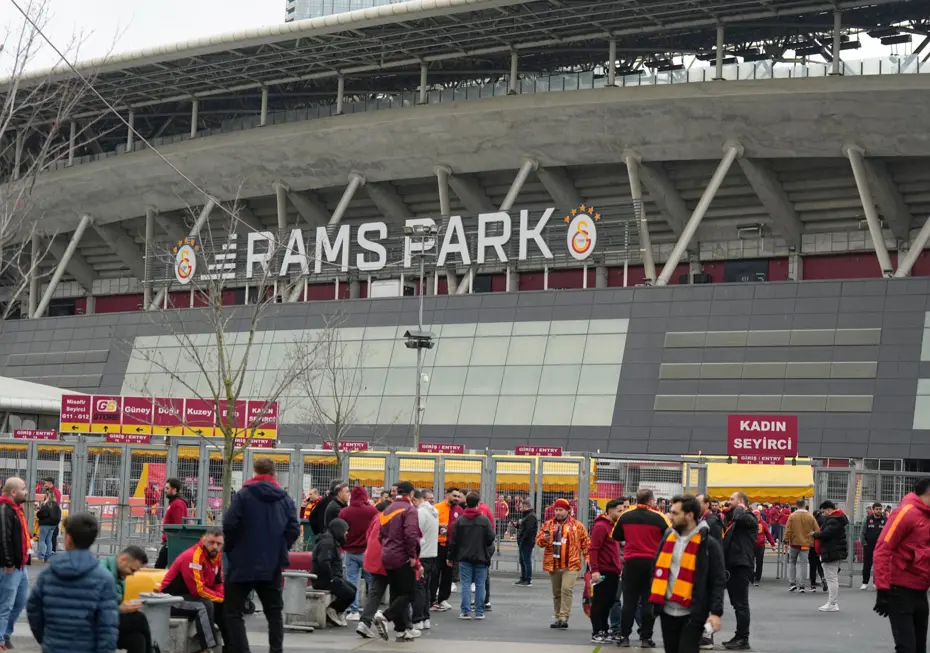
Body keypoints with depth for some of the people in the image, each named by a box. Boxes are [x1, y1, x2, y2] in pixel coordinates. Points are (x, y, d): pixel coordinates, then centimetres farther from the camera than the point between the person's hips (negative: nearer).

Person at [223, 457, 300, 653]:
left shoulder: (243, 495, -7)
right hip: (272, 566, 4)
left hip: (243, 564, -4)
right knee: (274, 612, 16)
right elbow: (294, 530, -3)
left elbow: (229, 525, -14)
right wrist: (279, 550, 12)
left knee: (233, 612, 5)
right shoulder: (286, 499, 3)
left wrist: (232, 548, 3)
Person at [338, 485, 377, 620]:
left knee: (351, 581, 5)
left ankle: (353, 611, 2)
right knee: (372, 581, 9)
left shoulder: (344, 512, -2)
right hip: (367, 551, -1)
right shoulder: (372, 510, -7)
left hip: (350, 552, 1)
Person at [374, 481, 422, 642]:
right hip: (403, 558, -8)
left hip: (388, 557, 8)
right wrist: (413, 556, -15)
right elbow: (411, 535, -22)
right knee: (408, 593, -3)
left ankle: (402, 630, 13)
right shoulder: (409, 510, -12)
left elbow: (382, 533, 17)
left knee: (397, 593, 12)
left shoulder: (388, 509, 14)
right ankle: (385, 617, -20)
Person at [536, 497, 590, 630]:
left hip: (571, 565, -4)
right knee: (556, 593, 11)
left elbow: (586, 543, 5)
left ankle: (564, 617, -16)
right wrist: (544, 539, -14)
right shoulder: (548, 524, 10)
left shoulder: (577, 526, 3)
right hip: (553, 565, 4)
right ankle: (558, 618, 20)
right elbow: (538, 540, 8)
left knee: (566, 589, -18)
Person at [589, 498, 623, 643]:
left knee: (608, 603, 12)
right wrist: (594, 570, -23)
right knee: (599, 603, -2)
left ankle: (604, 631, 19)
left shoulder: (614, 526, 16)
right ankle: (596, 633, 3)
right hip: (603, 572, -9)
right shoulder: (601, 526, -12)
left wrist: (620, 567, 17)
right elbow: (593, 549, -18)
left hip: (613, 572, 9)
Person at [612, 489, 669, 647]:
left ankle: (624, 636, 8)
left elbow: (616, 536, 14)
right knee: (649, 601, 5)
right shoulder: (659, 517, -8)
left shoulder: (625, 516, 1)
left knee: (629, 601, 9)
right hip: (652, 563, -2)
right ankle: (646, 638, 5)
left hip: (631, 562, 2)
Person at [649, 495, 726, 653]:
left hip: (693, 614, -6)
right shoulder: (668, 537, 8)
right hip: (667, 610, 6)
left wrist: (716, 612, -16)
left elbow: (718, 581, -8)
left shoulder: (709, 544, -8)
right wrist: (654, 600, 7)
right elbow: (658, 569, 15)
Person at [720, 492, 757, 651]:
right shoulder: (734, 517, 22)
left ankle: (743, 639, -7)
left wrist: (739, 508, -12)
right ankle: (739, 637, 20)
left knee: (741, 603, -8)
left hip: (741, 565, -10)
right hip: (732, 564, 10)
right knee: (736, 603, 14)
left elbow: (740, 518, -31)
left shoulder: (749, 517, -9)